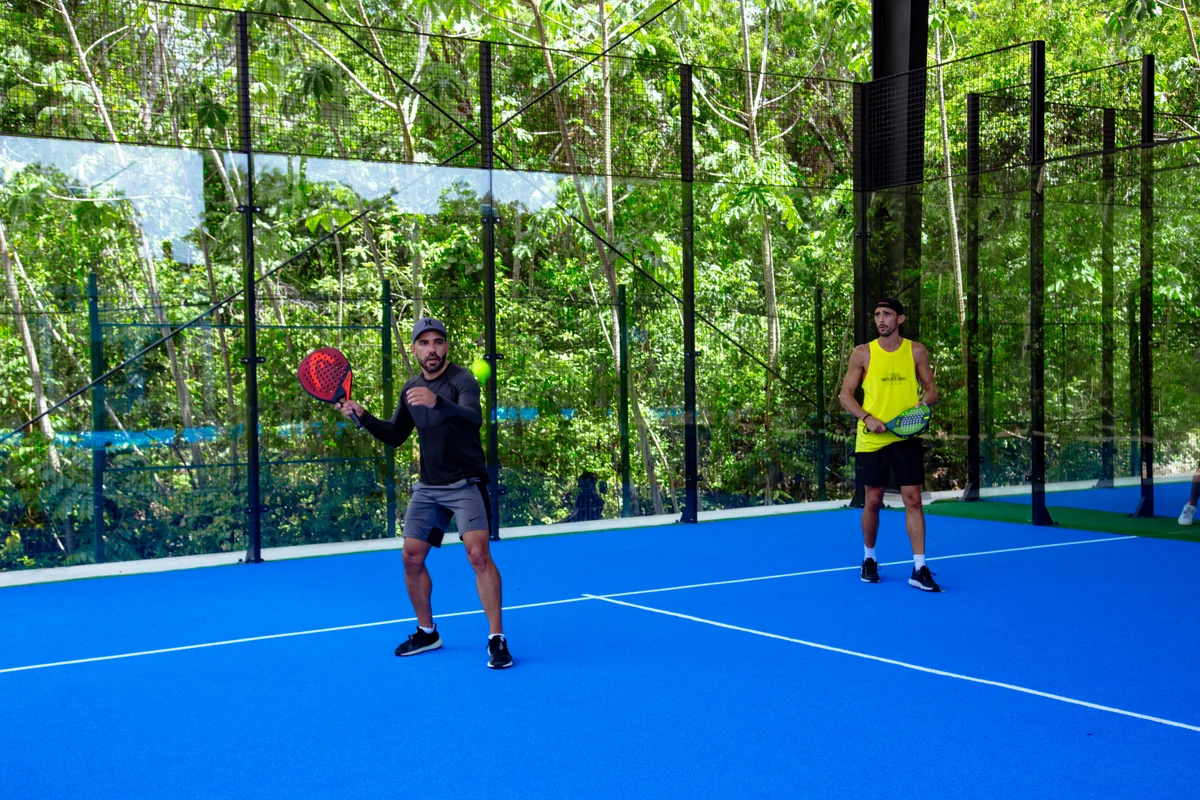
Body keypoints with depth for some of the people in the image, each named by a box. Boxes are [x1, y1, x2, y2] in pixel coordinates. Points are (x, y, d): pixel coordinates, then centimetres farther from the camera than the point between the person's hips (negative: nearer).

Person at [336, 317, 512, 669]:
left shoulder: (461, 380, -14)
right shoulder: (411, 390, 7)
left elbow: (475, 417, -35)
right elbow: (394, 436, 17)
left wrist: (438, 402, -54)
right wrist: (362, 415, -1)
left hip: (465, 484, -7)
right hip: (428, 488, 7)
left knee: (478, 553, -22)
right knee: (412, 559, 7)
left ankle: (497, 639, -15)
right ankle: (427, 633, 27)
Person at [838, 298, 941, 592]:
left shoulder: (916, 352, 3)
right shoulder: (863, 353, 1)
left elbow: (931, 389, 10)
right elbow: (846, 395, 3)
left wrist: (925, 401, -13)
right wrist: (867, 417, -12)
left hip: (907, 437, 0)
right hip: (872, 439, 0)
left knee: (913, 500, -4)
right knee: (873, 501, 7)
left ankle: (919, 569, -2)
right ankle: (869, 559, 27)